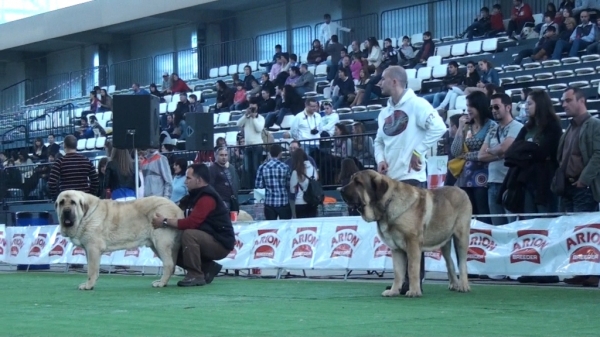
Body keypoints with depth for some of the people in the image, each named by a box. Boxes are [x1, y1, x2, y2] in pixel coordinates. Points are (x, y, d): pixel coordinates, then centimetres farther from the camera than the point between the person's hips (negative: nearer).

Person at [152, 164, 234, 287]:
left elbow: (190, 223, -29)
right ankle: (208, 268, 11)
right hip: (208, 242, 10)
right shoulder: (195, 195, 11)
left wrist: (165, 222, -23)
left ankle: (196, 276, -21)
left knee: (189, 234, -32)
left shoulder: (207, 198, -20)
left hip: (221, 243, -10)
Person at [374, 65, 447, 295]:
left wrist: (419, 152, -16)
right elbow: (379, 142, 22)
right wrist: (380, 159, 2)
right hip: (390, 179, 8)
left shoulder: (416, 105, -9)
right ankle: (402, 279, 18)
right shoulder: (385, 112, 16)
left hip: (411, 178, -8)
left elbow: (438, 127, -19)